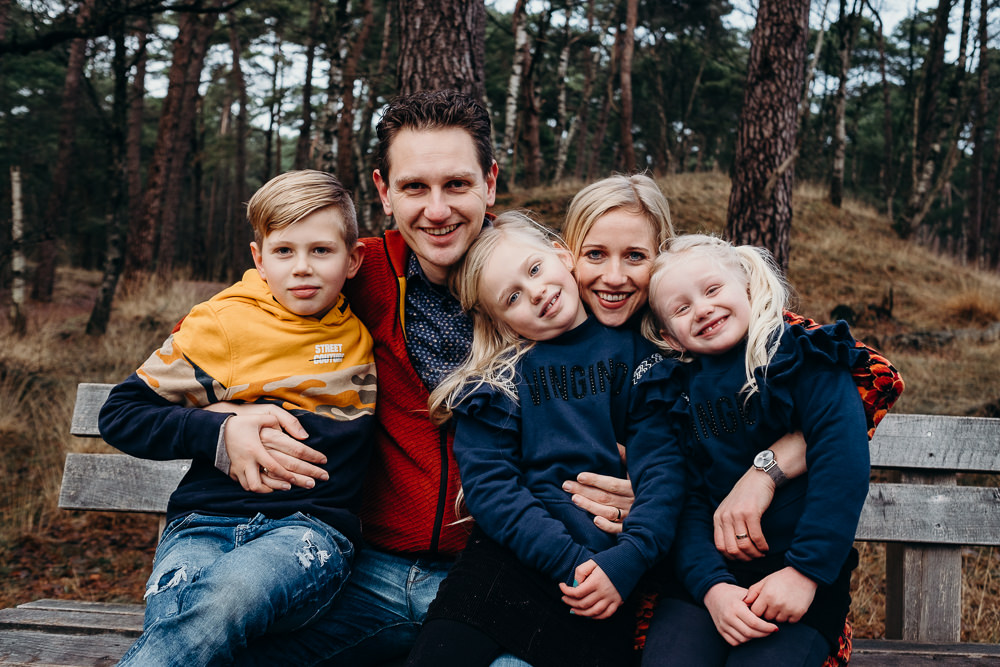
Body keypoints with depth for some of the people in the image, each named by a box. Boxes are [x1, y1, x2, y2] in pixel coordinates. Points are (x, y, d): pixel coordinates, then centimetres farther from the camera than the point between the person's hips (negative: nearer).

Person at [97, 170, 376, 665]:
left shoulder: (369, 333, 13)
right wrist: (219, 432, -7)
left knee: (229, 593, -36)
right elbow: (119, 414, 8)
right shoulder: (220, 323, 7)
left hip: (311, 526, 1)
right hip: (204, 521, 0)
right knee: (172, 620, -36)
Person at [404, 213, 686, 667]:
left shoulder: (633, 348, 9)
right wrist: (571, 562, -12)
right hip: (517, 556, 0)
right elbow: (487, 482, -1)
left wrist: (627, 560, -13)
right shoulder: (496, 377, 8)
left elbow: (663, 461, 2)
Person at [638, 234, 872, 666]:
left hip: (805, 580, -2)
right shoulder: (675, 389, 7)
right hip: (705, 574, 3)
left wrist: (805, 571, -18)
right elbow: (685, 501, 1)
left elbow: (843, 464, -13)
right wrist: (711, 585, -14)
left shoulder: (807, 360, -3)